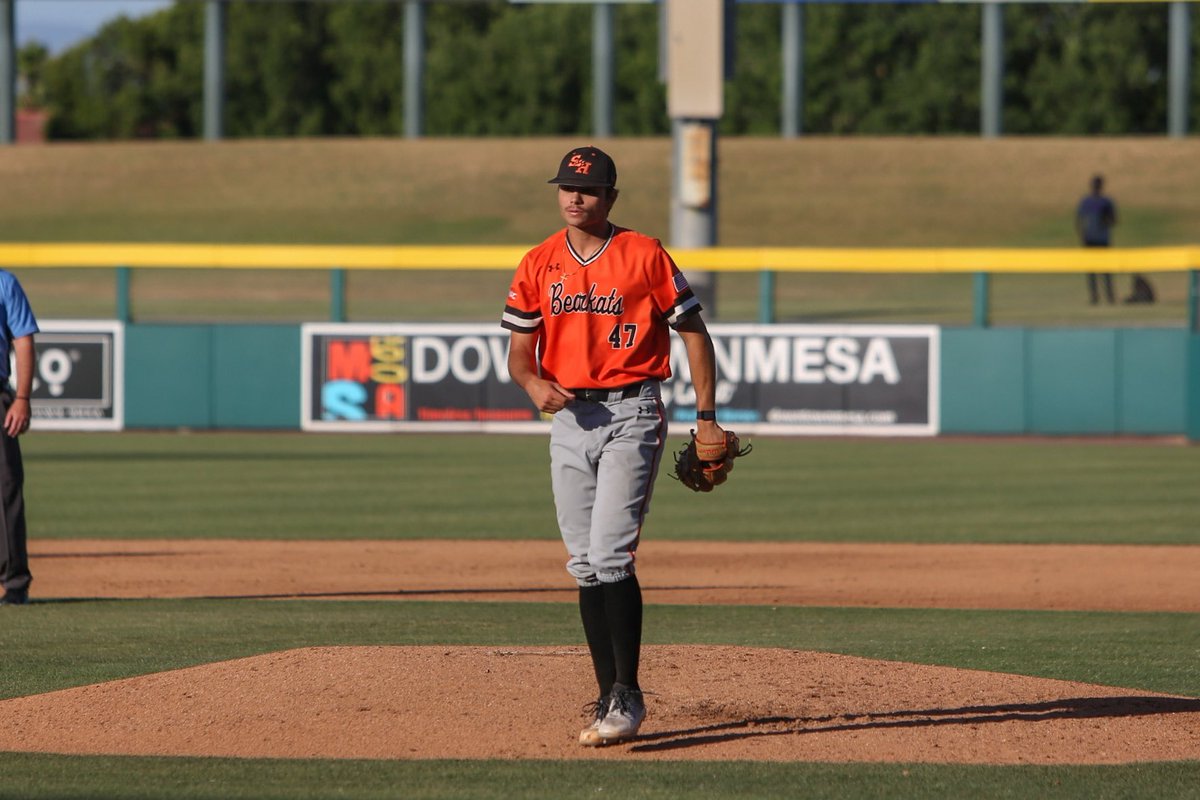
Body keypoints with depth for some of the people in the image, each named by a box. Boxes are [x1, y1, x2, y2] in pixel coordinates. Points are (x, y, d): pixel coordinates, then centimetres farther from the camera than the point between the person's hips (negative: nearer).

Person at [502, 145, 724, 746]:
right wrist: (533, 383, -15)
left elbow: (693, 331, 1)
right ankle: (609, 695, 15)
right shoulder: (538, 265, 8)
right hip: (570, 419, 5)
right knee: (584, 564, 7)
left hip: (632, 414, -5)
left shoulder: (644, 256, -4)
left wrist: (706, 418, -4)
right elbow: (518, 351, 9)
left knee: (610, 554, -16)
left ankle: (628, 694, -13)